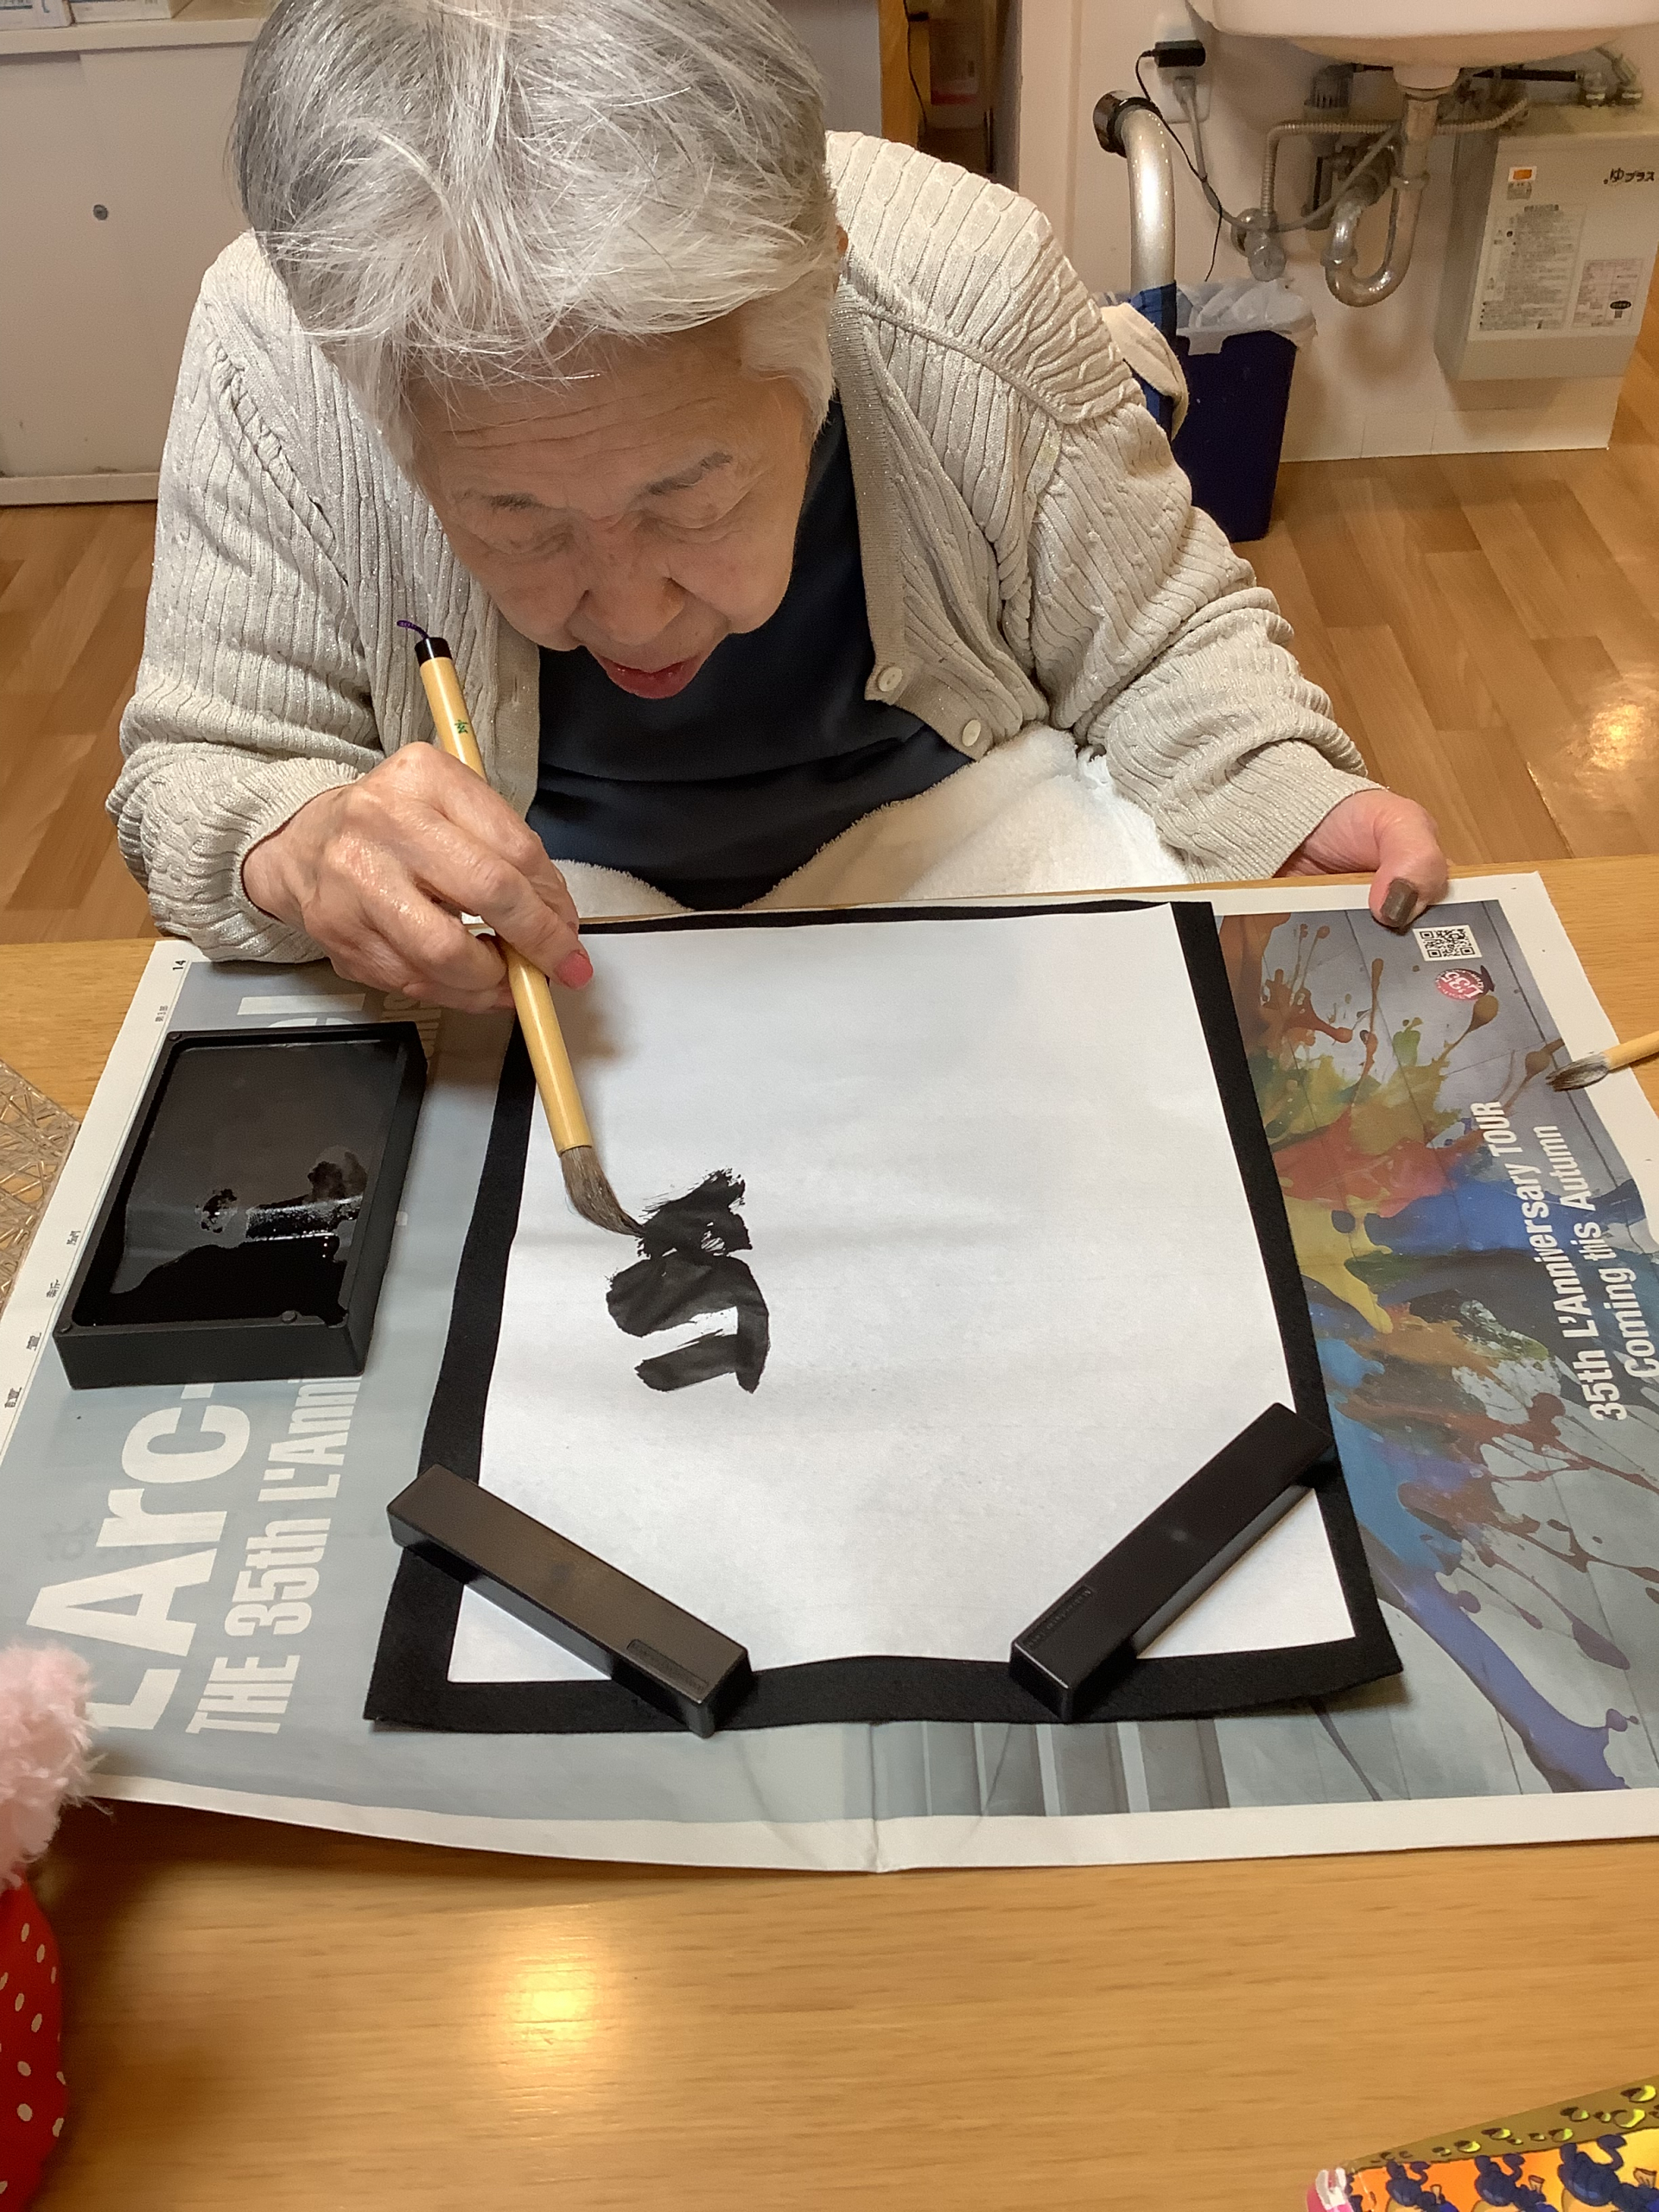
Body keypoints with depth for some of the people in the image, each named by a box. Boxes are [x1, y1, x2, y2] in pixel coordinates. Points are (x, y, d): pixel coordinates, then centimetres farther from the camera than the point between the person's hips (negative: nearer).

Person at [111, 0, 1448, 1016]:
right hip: (527, 876, -1)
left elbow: (1158, 641, -6)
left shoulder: (972, 288, -23)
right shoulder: (279, 355, -23)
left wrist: (1290, 807, -26)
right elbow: (198, 776, -11)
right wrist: (293, 856, -35)